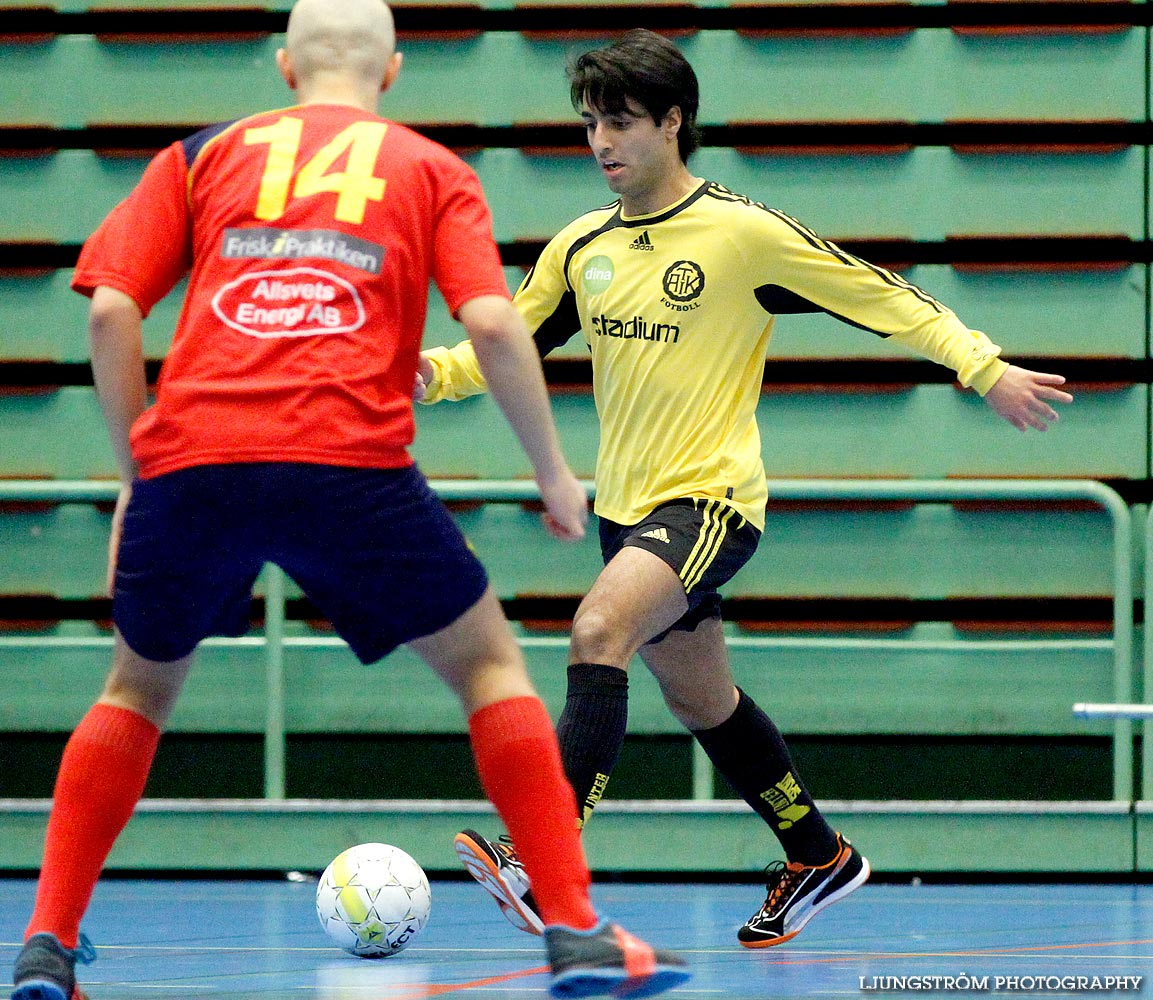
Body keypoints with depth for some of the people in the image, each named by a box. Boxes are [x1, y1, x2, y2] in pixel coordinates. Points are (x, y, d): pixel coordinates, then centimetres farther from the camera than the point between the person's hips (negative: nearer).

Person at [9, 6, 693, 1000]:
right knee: (489, 662, 15)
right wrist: (555, 471, 13)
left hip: (189, 453, 2)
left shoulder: (205, 155, 22)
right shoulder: (432, 170, 18)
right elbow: (492, 325, 2)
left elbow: (111, 310, 10)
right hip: (347, 460, -2)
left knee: (140, 687, 25)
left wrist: (135, 470, 18)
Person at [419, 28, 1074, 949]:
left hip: (712, 497, -7)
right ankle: (818, 858, 37)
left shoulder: (744, 231, -10)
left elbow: (878, 294, -5)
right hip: (627, 505, 7)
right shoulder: (581, 248, 6)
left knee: (599, 631, -29)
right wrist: (437, 372, -8)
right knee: (701, 701, 17)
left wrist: (985, 367, -7)